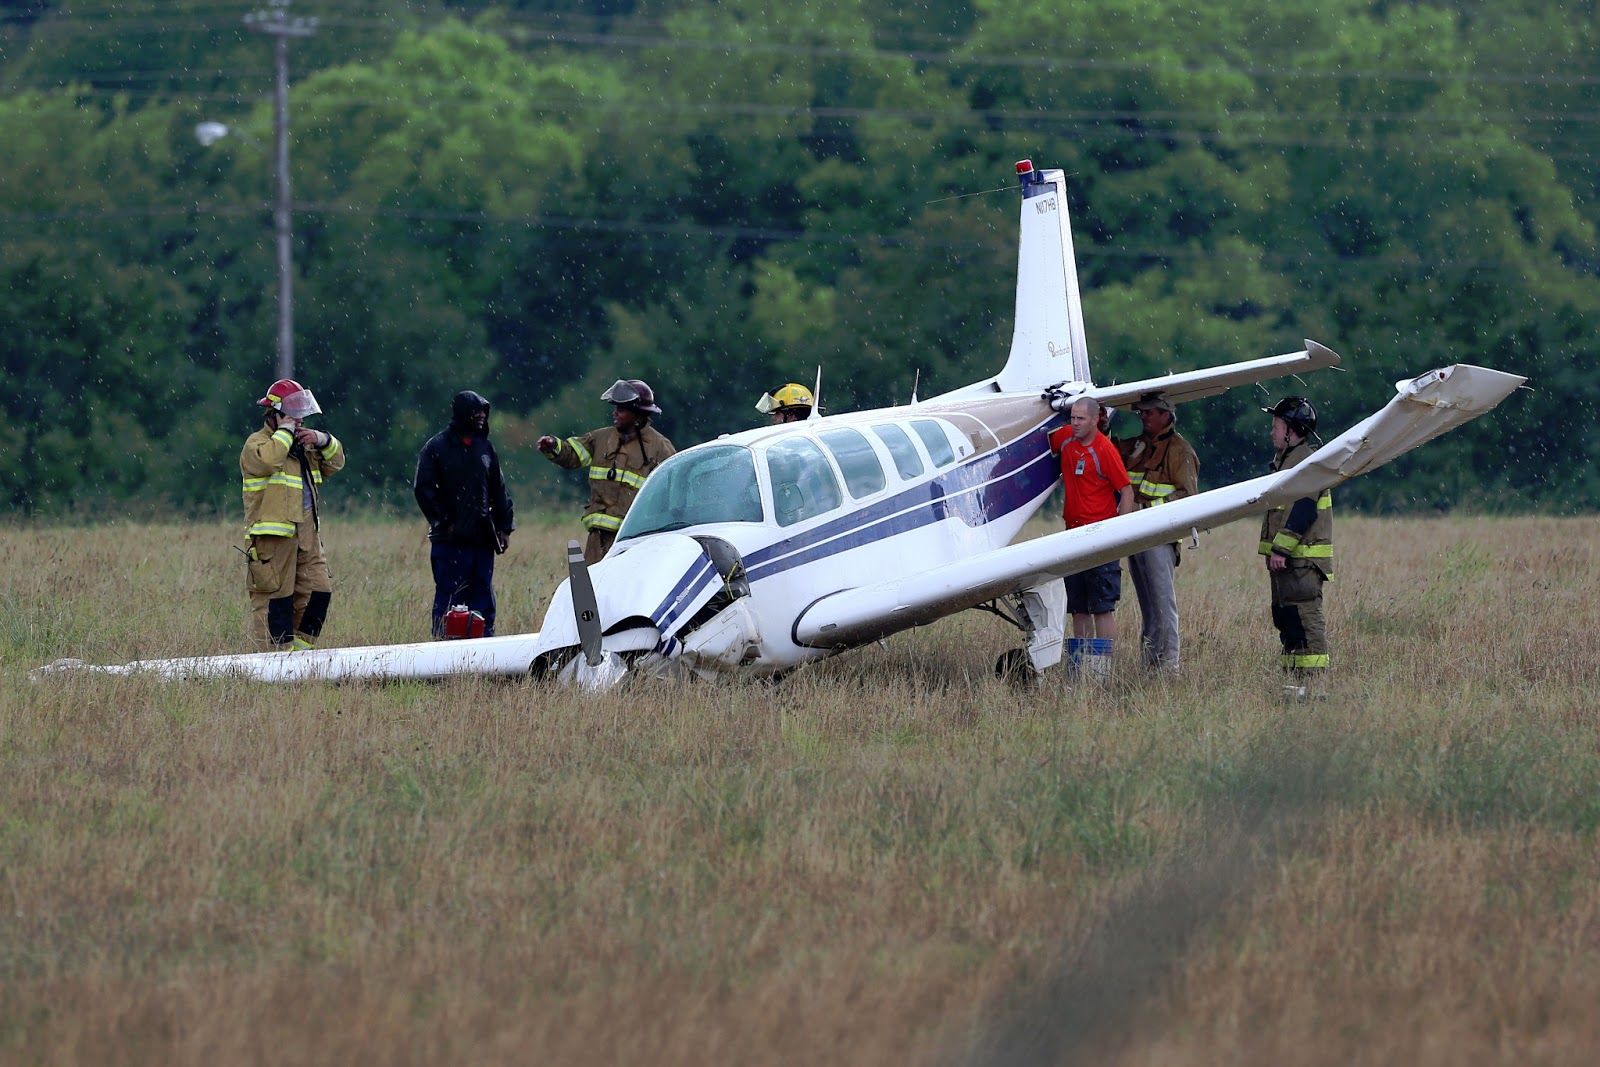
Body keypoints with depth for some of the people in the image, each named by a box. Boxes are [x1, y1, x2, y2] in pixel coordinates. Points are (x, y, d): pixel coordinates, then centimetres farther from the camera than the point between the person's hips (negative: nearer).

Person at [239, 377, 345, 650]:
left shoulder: (303, 445, 20)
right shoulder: (257, 443, -5)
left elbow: (335, 462, 22)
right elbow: (266, 460, -28)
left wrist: (323, 441, 3)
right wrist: (285, 432, -15)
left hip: (306, 533, 8)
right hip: (273, 538, -8)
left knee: (317, 592, 5)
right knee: (275, 599, -6)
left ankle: (299, 651, 12)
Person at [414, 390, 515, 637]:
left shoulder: (484, 447, 13)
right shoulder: (436, 448, -3)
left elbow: (498, 490, 18)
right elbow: (423, 488, -5)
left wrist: (504, 527, 12)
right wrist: (443, 522, -9)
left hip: (482, 540, 5)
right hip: (451, 541, -5)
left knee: (483, 602, 6)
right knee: (449, 600, -6)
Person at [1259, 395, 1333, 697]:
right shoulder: (1286, 460, 20)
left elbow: (1303, 511, -22)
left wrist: (1282, 548, -23)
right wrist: (1275, 551, 22)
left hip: (1301, 559, -11)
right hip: (1286, 560, 11)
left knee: (1306, 619, -11)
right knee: (1284, 617, 13)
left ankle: (1312, 681, -13)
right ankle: (1295, 678, 18)